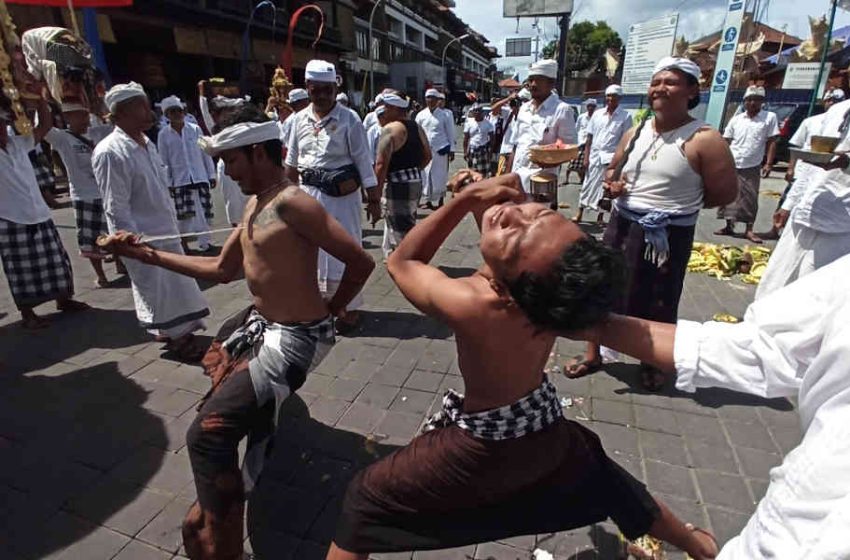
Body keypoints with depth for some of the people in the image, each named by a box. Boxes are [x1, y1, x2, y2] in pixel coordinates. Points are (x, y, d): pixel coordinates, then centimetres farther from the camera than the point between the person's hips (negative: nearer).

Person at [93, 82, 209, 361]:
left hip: (166, 230, 8)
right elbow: (116, 209, -19)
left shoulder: (147, 144, 7)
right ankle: (175, 336, 25)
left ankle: (178, 330, 35)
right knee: (157, 289, 8)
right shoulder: (110, 152, -18)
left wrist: (173, 225, 14)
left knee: (176, 283, 17)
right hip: (144, 236, -8)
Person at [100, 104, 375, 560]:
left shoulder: (292, 203, -24)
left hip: (294, 339, -11)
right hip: (261, 323, 11)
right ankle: (269, 403, 63)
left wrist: (330, 312, -11)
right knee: (218, 362, 38)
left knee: (207, 435, -13)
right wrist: (146, 254, 11)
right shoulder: (254, 203, 8)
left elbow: (361, 262, -26)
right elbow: (223, 270, 14)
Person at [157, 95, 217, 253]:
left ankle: (204, 243, 16)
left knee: (203, 213, 3)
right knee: (183, 215, 2)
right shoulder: (163, 135, 1)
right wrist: (168, 183, -1)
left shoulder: (195, 129, 1)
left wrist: (211, 175, 2)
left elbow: (206, 153, 4)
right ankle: (183, 244, 16)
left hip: (200, 177, 0)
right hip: (179, 180, 0)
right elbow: (164, 162, 3)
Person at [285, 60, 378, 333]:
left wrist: (374, 199, -12)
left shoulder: (349, 120, -10)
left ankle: (350, 306, 17)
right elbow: (292, 161, 13)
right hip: (309, 193, 5)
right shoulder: (299, 119, 4)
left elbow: (364, 162, -10)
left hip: (341, 195, -5)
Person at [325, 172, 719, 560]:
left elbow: (400, 263, -17)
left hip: (483, 446, -5)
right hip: (545, 425, 6)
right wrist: (478, 201, -12)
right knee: (607, 483, 34)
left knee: (363, 500, 12)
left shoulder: (473, 306, -38)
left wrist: (468, 197, -21)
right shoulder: (564, 282, -23)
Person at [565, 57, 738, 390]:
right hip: (621, 225, 5)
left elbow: (725, 192, -8)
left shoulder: (703, 140, -12)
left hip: (668, 235, -5)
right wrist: (612, 184, -3)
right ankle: (593, 355, 29)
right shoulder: (635, 133, 6)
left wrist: (681, 204, -2)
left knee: (657, 303, 9)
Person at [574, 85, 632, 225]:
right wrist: (586, 157, 0)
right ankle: (580, 213, 14)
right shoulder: (597, 114, 5)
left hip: (611, 157, -2)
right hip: (594, 155, 2)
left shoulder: (625, 116, -2)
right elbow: (589, 137, 6)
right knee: (588, 184, 6)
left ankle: (600, 216, 15)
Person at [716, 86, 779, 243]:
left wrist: (768, 163, -7)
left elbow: (772, 142, 0)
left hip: (752, 167, -2)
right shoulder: (736, 119, 7)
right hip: (731, 165, 2)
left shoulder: (770, 117, 2)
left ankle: (749, 230, 7)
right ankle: (729, 226, 16)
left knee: (750, 198, 0)